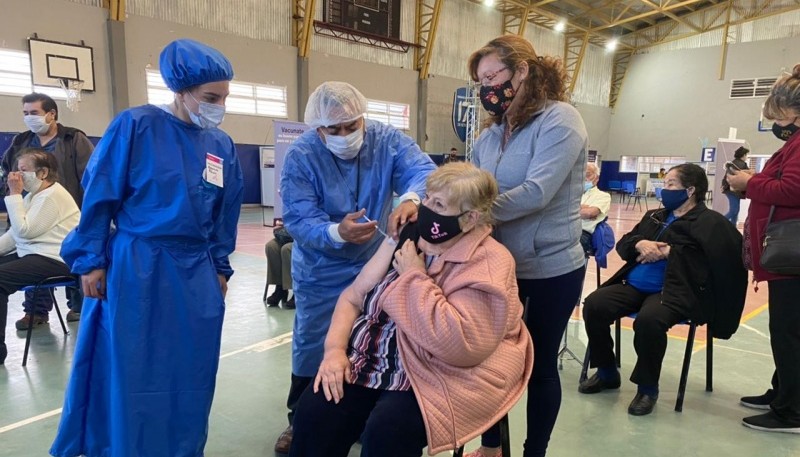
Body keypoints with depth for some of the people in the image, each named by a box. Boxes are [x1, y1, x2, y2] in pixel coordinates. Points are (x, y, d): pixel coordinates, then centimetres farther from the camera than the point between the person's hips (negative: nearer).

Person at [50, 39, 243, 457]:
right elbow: (99, 197, -6)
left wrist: (220, 268, 12)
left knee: (190, 373, 14)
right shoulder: (135, 126, -9)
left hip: (197, 273, 5)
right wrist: (91, 262, -5)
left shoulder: (222, 145, 5)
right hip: (137, 269, -4)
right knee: (132, 373, 9)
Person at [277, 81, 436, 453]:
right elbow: (298, 220, -27)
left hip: (374, 263, 2)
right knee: (312, 345, 11)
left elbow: (423, 169, -30)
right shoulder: (300, 156, -20)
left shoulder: (388, 140, -14)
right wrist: (337, 232, -47)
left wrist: (410, 199, -53)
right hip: (321, 271, -1)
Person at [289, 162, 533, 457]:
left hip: (433, 381, -5)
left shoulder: (489, 264, -14)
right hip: (367, 363, 6)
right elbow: (353, 297, 8)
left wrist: (415, 277, -19)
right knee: (314, 410, -16)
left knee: (386, 430, -30)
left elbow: (459, 344, -28)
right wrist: (335, 349, -9)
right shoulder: (407, 237, 6)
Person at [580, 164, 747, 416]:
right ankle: (607, 372, 3)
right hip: (634, 284, 6)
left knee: (648, 320, -37)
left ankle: (648, 387, -11)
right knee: (594, 305, -17)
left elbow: (714, 260, -13)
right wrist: (640, 243, -4)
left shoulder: (711, 222, 2)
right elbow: (623, 244, 18)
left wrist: (670, 252, -14)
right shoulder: (654, 216, 22)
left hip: (673, 291, -6)